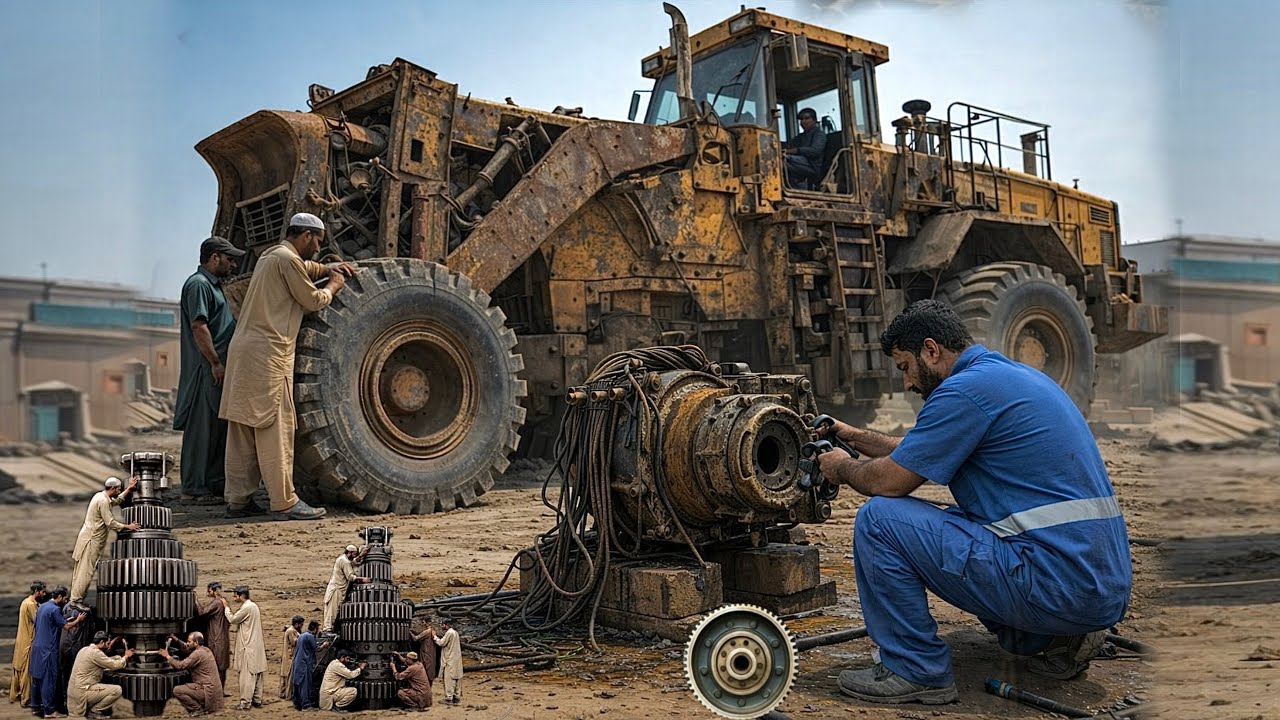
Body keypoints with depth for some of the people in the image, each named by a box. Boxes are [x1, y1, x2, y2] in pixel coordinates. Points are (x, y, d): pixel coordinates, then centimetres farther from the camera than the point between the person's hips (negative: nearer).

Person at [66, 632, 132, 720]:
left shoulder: (85, 649, 14)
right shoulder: (95, 653, -16)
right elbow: (115, 665, -12)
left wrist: (121, 657, 18)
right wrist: (126, 656, 4)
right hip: (82, 692, -10)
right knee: (117, 690, -14)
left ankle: (89, 709, 13)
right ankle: (94, 711, -3)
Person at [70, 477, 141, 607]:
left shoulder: (100, 496, 13)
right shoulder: (103, 501, -18)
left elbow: (117, 500, 32)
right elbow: (110, 523, -19)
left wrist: (129, 488, 30)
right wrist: (128, 526, -9)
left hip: (90, 537, 10)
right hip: (91, 539, -10)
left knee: (81, 570, 10)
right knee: (85, 571, -8)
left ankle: (76, 598, 13)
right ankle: (76, 599, -7)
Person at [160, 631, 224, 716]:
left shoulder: (198, 654, -16)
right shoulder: (206, 650, 13)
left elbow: (181, 665, -17)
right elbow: (187, 649, 28)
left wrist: (168, 656, -5)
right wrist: (176, 639, 22)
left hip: (208, 690, -10)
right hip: (213, 688, 10)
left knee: (177, 691, -12)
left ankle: (198, 709, -4)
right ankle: (203, 707, 18)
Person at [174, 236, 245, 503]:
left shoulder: (213, 285, 22)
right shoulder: (198, 284, -11)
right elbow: (198, 326, -19)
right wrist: (215, 363, -20)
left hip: (218, 370, 10)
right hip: (206, 370, -10)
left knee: (220, 428, 13)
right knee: (202, 428, -6)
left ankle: (216, 481, 19)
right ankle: (195, 488, -2)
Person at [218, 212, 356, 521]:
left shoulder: (270, 256, 22)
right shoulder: (288, 259, -9)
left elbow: (303, 269, 41)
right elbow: (312, 301, -5)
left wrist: (327, 269, 26)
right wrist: (332, 287, 12)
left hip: (243, 349, 10)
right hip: (268, 353, -10)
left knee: (243, 429, 10)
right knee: (275, 428, -8)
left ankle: (238, 500, 14)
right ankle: (284, 502, -6)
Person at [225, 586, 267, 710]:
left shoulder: (247, 608, -16)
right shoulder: (253, 606, 15)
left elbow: (232, 619, -10)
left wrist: (226, 608, 0)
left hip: (248, 647, -10)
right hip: (256, 646, 10)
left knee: (247, 675, -8)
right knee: (256, 674, 11)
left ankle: (245, 702, -7)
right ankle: (257, 700, 16)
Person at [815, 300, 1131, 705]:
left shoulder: (966, 390, -12)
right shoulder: (1013, 375, 19)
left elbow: (889, 481, -8)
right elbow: (921, 454, 31)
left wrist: (842, 468, 12)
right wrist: (855, 437, 32)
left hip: (1059, 585, -10)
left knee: (878, 519, -8)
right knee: (954, 524, 31)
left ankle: (915, 670, 3)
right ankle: (1055, 638, 18)